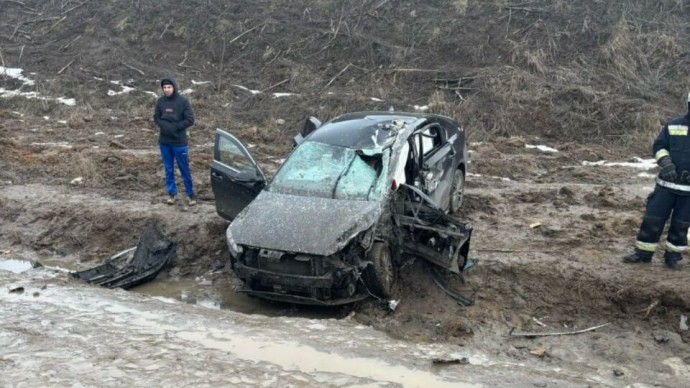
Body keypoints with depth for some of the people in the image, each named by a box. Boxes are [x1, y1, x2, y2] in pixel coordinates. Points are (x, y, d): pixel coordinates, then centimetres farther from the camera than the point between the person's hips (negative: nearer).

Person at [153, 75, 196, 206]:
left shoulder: (183, 101, -9)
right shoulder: (160, 101, 1)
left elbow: (190, 120, -10)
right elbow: (156, 118, 8)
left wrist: (175, 127, -17)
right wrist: (164, 126, -12)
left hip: (179, 142, -3)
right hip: (164, 141, 3)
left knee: (184, 169, 4)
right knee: (169, 169, 11)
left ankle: (190, 195, 14)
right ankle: (172, 193, 22)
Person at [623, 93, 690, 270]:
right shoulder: (673, 126, 1)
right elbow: (659, 146, 4)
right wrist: (666, 163, -16)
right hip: (667, 183, 1)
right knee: (653, 219, 2)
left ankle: (673, 256, 24)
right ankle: (643, 253, 15)